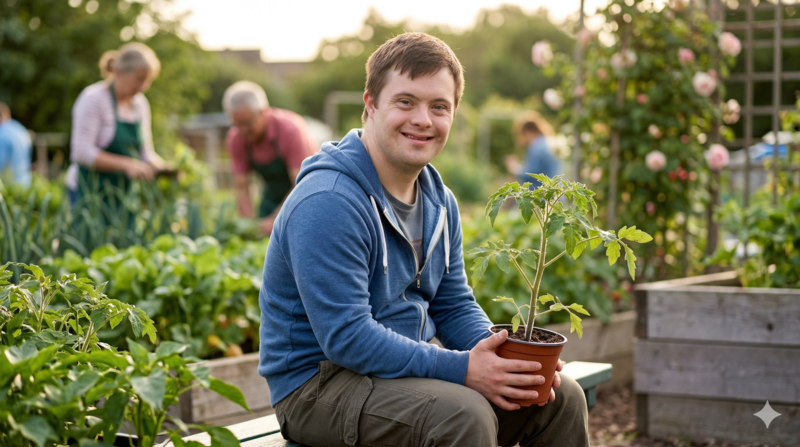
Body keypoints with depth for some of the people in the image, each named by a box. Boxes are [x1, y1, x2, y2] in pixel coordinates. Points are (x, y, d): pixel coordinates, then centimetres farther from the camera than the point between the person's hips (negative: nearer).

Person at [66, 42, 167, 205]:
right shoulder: (93, 99, -9)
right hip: (90, 191, -6)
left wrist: (159, 166, -4)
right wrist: (127, 165, -23)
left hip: (124, 192, 6)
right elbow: (82, 152, -17)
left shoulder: (140, 103, 12)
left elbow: (145, 152, 18)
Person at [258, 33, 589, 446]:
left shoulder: (439, 201, 9)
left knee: (562, 397, 1)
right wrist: (460, 369, -27)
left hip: (407, 366, 9)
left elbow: (454, 306, 12)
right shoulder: (328, 203, -22)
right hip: (320, 385, -8)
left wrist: (502, 357, -9)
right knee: (465, 413, -33)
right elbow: (347, 338, -26)